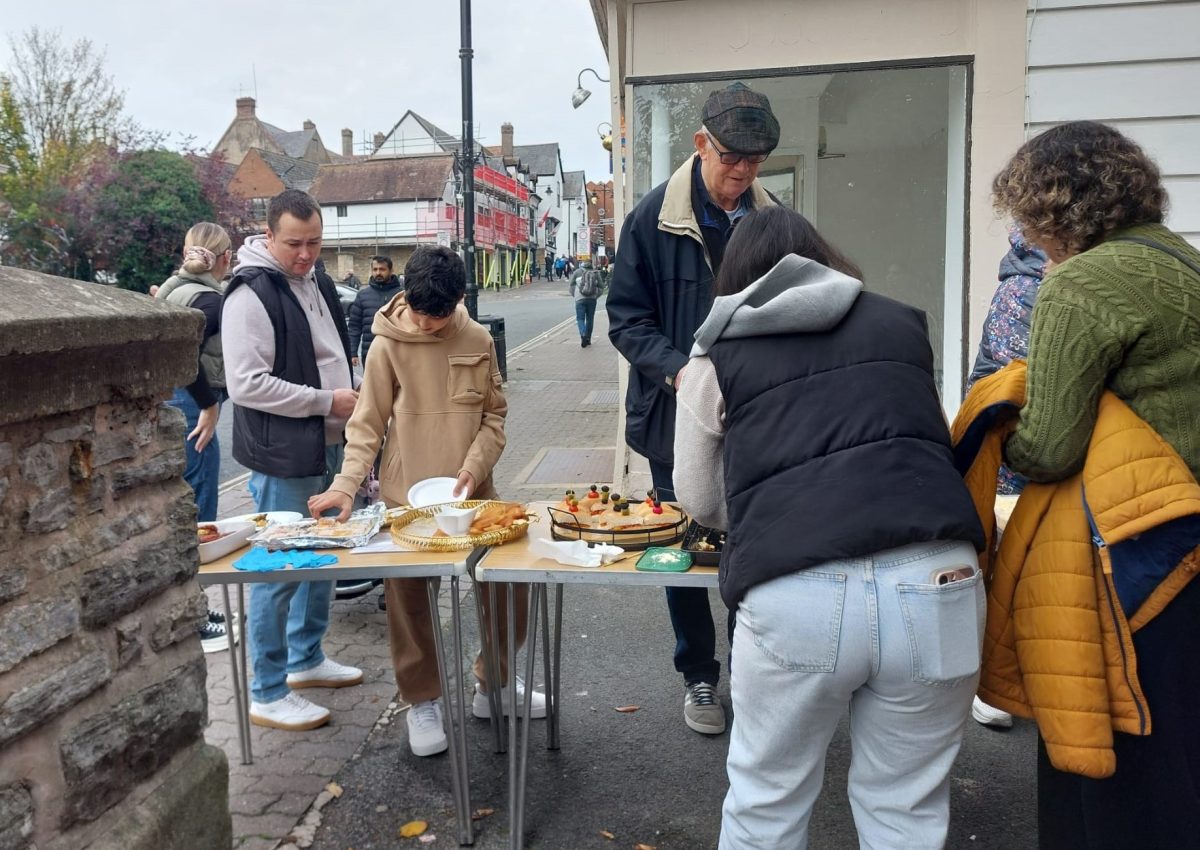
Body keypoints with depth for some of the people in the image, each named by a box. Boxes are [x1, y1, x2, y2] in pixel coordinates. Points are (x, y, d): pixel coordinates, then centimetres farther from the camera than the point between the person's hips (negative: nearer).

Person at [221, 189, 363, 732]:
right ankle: (268, 694, 13)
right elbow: (246, 384, -23)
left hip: (328, 448, 9)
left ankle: (307, 659, 36)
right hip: (282, 458, -9)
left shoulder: (315, 283, 12)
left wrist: (351, 399, 13)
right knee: (279, 570, 0)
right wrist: (326, 401, -19)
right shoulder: (251, 294, -16)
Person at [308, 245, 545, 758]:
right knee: (409, 598, 4)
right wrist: (344, 486, -16)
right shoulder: (389, 346, -6)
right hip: (408, 496, -3)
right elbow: (367, 425, -5)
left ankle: (493, 686, 30)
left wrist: (474, 467, -10)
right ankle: (422, 702, 25)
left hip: (472, 491, 3)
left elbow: (494, 414, 5)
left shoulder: (478, 341, 0)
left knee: (510, 583, 8)